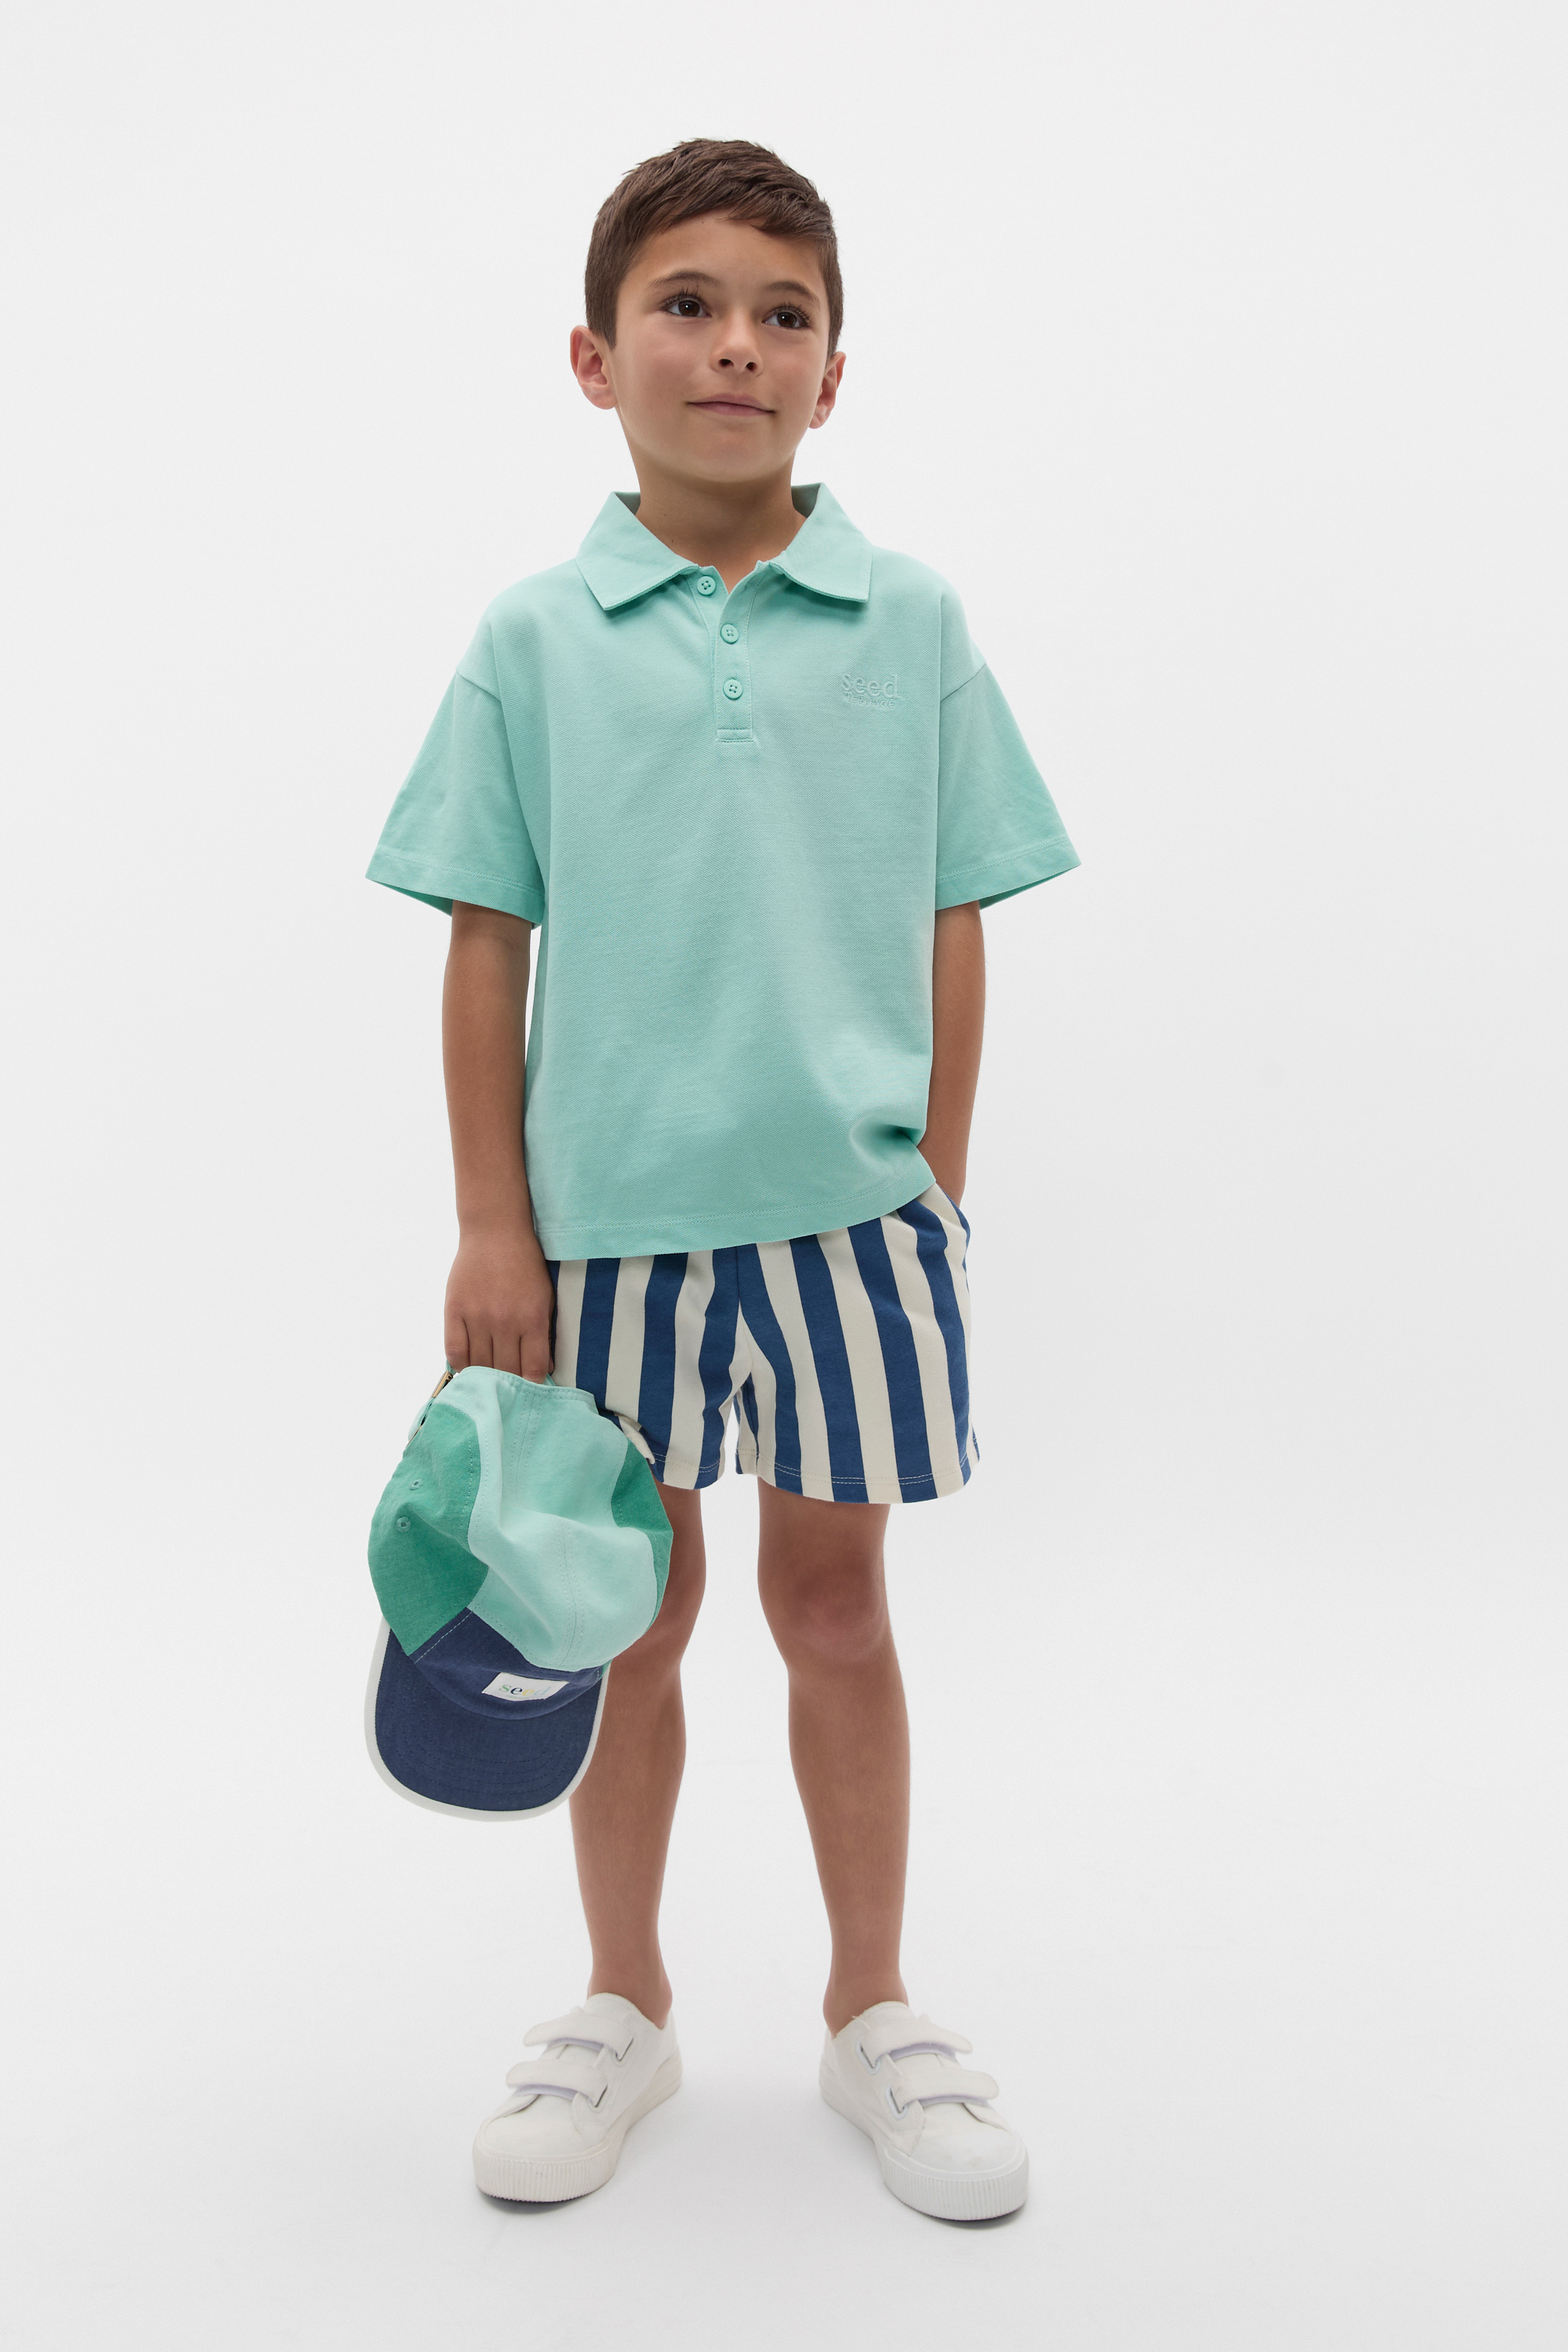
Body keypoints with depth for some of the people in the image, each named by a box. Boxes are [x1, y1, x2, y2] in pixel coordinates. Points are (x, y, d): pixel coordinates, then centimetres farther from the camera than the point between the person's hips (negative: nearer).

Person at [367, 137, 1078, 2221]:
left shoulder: (910, 624, 1)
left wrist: (935, 1193, 3)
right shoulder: (535, 643, 0)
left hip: (846, 1207, 0)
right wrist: (493, 1226, -2)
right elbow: (487, 948, 0)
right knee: (632, 1617, 12)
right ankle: (624, 2007, 33)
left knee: (834, 1604, 11)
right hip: (607, 1216, 0)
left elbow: (951, 935, 4)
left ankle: (873, 2011, 30)